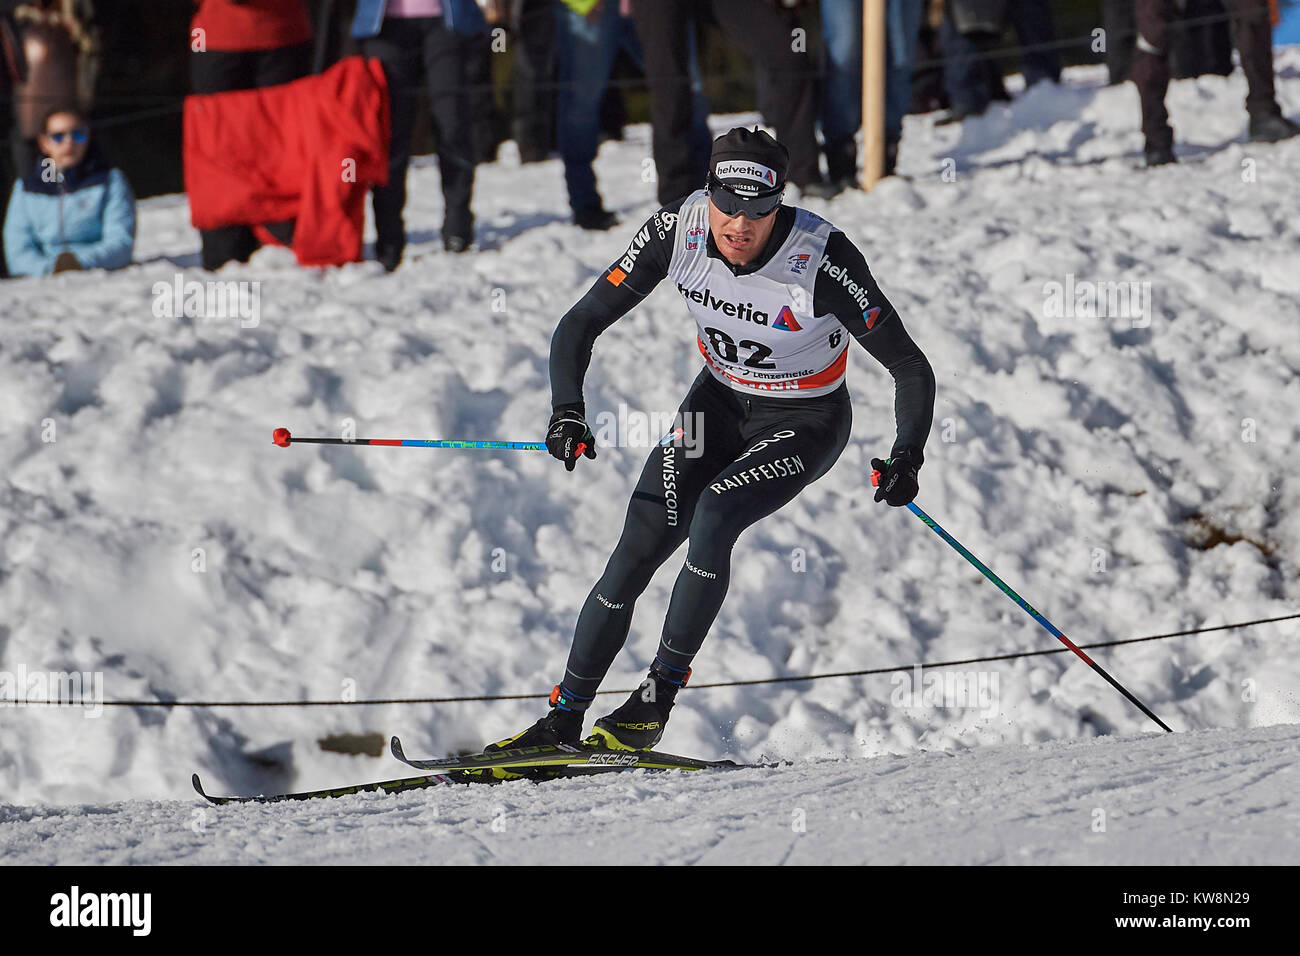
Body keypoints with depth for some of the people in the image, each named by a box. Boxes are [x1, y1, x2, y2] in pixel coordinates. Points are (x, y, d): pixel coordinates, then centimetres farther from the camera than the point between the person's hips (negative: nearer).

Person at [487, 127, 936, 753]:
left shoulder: (823, 259, -31)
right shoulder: (677, 230, -22)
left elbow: (909, 366, -23)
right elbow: (580, 325, -13)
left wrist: (907, 457, -37)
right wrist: (567, 410, -29)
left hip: (806, 423, -4)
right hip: (720, 399, 4)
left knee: (715, 513, -28)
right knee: (640, 546, -10)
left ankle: (657, 701, -16)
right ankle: (566, 718, -1)